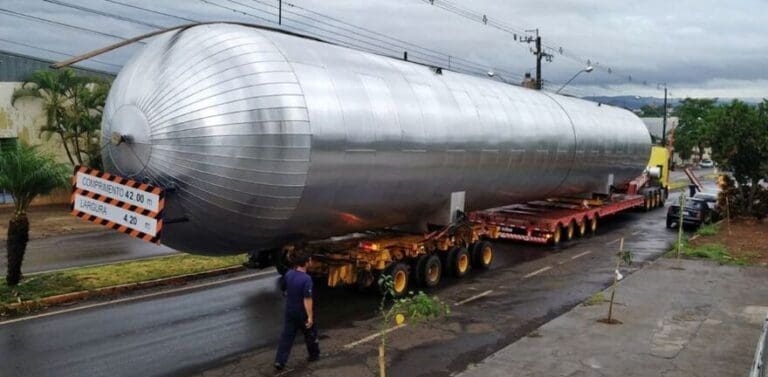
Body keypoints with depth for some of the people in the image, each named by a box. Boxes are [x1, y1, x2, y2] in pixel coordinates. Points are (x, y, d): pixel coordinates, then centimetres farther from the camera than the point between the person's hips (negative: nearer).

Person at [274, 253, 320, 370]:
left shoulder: (288, 274, -4)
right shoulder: (306, 279, -26)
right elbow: (307, 299, -26)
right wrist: (310, 316, -22)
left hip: (289, 310, 5)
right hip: (302, 312, -5)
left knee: (287, 336, 9)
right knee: (310, 334, 17)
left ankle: (280, 361, 5)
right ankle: (314, 354, 34)